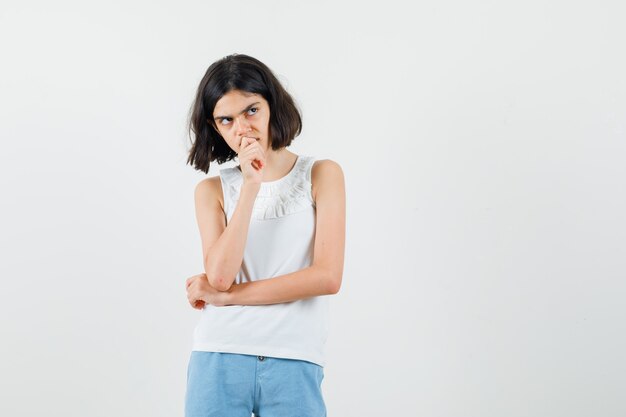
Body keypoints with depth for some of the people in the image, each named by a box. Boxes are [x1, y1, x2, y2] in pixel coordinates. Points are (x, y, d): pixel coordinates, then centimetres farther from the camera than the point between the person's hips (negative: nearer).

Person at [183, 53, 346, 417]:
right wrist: (251, 186, -10)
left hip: (295, 365, -1)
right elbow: (219, 275, -8)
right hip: (219, 361, 1)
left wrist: (227, 295, -5)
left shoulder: (322, 174, 3)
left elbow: (328, 277, -7)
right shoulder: (212, 190, 7)